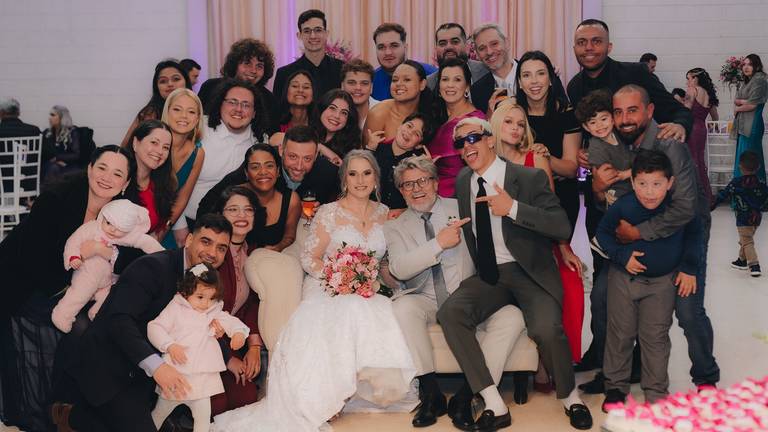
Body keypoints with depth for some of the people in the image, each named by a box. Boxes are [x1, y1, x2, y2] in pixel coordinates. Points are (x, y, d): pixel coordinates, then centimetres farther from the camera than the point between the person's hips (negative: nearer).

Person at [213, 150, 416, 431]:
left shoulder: (383, 213, 13)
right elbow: (309, 259, -1)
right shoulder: (329, 213, 1)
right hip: (328, 292, -3)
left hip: (369, 294, 4)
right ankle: (324, 399, -22)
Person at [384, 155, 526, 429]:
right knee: (402, 307, -33)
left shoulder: (462, 209, 11)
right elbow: (399, 269, -9)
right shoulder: (395, 227, 9)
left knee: (511, 317, -26)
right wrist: (439, 243, -18)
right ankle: (431, 395, -22)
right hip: (425, 302, 0)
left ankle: (465, 398, -22)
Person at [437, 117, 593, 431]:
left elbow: (563, 228, -15)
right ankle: (494, 405, -19)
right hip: (487, 275, 4)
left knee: (546, 328, -31)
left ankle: (570, 397, 1)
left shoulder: (529, 178, -6)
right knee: (450, 313, -25)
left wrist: (513, 208, -23)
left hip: (529, 273, -4)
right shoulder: (462, 182, 10)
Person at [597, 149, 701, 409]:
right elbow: (603, 232, -4)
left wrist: (689, 268, -1)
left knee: (655, 336, 3)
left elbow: (693, 233, 3)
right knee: (621, 333, 9)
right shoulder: (622, 207, -21)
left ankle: (656, 392, 18)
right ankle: (616, 385, 26)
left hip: (664, 280, 0)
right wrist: (621, 256, -17)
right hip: (625, 277, 0)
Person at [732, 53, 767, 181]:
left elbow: (752, 105, -15)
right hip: (743, 125, 9)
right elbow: (736, 100, 14)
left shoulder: (759, 80, -8)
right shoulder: (748, 81, 20)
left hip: (751, 124, -9)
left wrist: (737, 108, 0)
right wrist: (742, 101, -7)